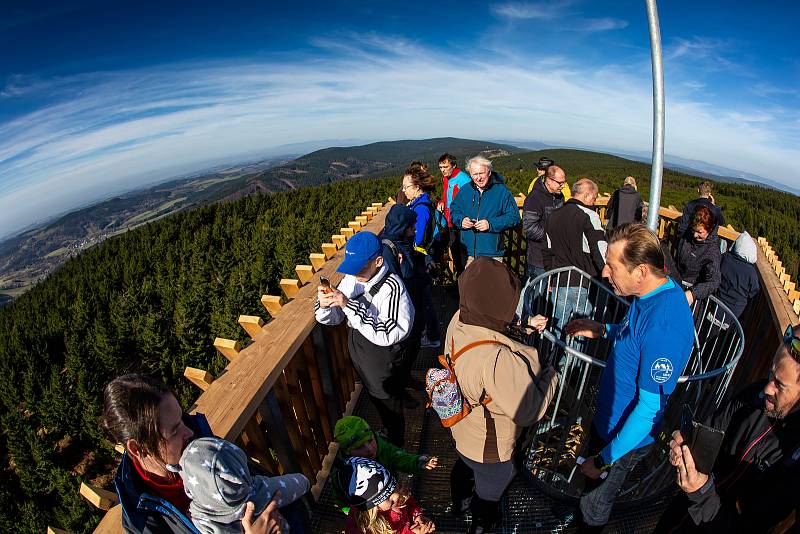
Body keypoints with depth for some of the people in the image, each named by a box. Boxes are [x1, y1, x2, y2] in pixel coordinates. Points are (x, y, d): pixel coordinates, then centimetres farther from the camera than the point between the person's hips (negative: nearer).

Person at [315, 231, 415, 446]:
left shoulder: (392, 287, -31)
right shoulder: (351, 278, -11)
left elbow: (386, 335, -38)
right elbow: (333, 317, -2)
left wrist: (349, 306, -39)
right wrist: (324, 305, -25)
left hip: (385, 358, -7)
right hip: (358, 348, 7)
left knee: (390, 405, 18)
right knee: (376, 398, 31)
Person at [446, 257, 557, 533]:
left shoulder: (458, 321, -24)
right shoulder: (498, 359, -46)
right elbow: (529, 412, -30)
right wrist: (549, 375, -15)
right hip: (489, 448, -6)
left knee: (464, 465, 38)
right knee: (490, 490, 29)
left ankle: (460, 503, 69)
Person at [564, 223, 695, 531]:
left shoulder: (663, 326, -37)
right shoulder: (652, 293, -8)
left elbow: (651, 408, -30)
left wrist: (603, 460, -20)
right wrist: (602, 330, -4)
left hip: (627, 434, -8)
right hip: (608, 417, 8)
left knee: (594, 507, 19)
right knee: (589, 483, 32)